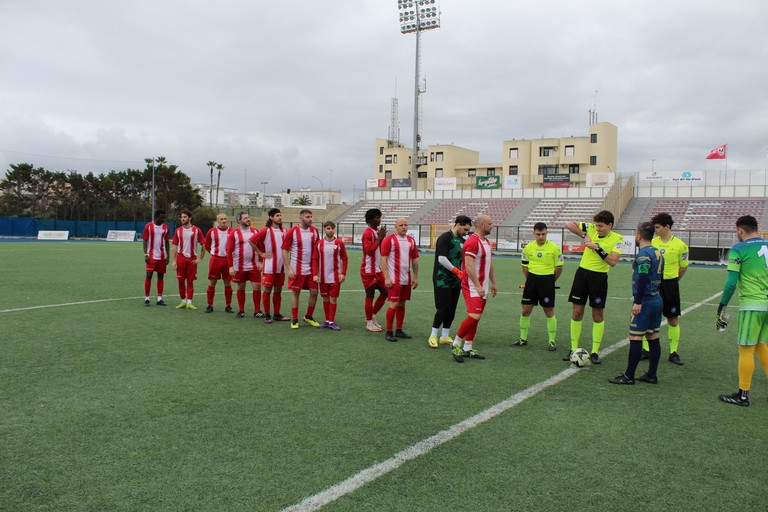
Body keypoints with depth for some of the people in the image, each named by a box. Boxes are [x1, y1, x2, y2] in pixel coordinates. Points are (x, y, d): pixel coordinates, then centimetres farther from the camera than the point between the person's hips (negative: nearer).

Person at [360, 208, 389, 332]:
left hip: (378, 269, 9)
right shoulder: (368, 233, -15)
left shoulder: (378, 231, 12)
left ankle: (372, 316, 24)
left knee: (385, 292, 10)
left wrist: (383, 237, 1)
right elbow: (369, 251, -23)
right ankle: (369, 322, 10)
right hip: (369, 270, -9)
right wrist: (379, 238, -20)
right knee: (370, 295, -2)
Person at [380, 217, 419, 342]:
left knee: (402, 304, 10)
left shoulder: (411, 240, 11)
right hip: (394, 279, -6)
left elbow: (415, 259, 16)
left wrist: (416, 277, 12)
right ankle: (388, 332, 3)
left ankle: (399, 330, 19)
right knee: (394, 304, -7)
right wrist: (386, 278, -15)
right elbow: (383, 259, -10)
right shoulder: (389, 239, -7)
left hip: (406, 279, 6)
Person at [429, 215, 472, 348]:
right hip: (443, 281, -8)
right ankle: (433, 336, 6)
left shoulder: (462, 241, 14)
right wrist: (457, 272, -18)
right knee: (443, 308, -8)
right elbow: (442, 259, -19)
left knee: (451, 310, 9)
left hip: (456, 281, 8)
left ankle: (445, 336, 18)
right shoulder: (445, 238, -11)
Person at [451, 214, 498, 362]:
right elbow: (469, 266, -22)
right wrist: (478, 286, -23)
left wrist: (493, 282, 23)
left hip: (482, 287, 10)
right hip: (472, 287, -10)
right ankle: (456, 346, -4)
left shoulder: (486, 242, 16)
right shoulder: (472, 242, -16)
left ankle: (468, 349, 16)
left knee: (476, 318, 10)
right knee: (474, 316, -16)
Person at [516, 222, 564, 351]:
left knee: (549, 312, 0)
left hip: (547, 280, -3)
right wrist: (531, 280, 11)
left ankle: (552, 341, 10)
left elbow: (559, 267, 1)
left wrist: (550, 281, 6)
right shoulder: (528, 247, 2)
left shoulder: (554, 248, -6)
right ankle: (523, 339, 18)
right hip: (532, 279, 3)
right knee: (525, 310, 5)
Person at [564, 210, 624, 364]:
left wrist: (597, 248, -21)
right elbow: (569, 225, 0)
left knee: (598, 315, 5)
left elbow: (613, 262, -18)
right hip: (582, 272, 2)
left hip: (599, 277, -2)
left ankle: (595, 352, 15)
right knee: (577, 312, 5)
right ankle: (573, 349, 15)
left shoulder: (617, 239, -8)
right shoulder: (591, 228, -1)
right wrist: (584, 235, -8)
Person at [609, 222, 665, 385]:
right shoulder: (658, 253, 14)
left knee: (635, 338, -5)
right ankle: (652, 375, 18)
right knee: (653, 338, 12)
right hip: (657, 301, 9)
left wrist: (637, 302, -22)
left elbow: (642, 279, -22)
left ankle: (628, 376, 0)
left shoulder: (643, 254, -14)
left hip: (644, 302, -9)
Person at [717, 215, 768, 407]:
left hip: (752, 305, -7)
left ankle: (743, 395, 7)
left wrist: (722, 306, -6)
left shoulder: (738, 250, -9)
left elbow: (731, 282, -14)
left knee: (746, 350, 0)